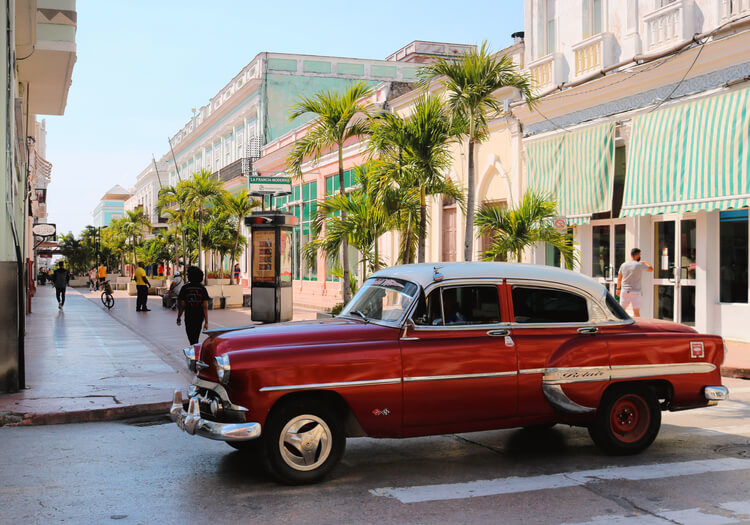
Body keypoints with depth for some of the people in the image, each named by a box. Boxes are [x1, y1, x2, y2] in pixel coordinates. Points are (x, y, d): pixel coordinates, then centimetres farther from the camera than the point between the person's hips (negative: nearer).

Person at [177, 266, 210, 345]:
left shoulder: (185, 288, -7)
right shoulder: (203, 289, -3)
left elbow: (182, 305, -7)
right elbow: (205, 307, -8)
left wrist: (178, 317, 8)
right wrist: (206, 322, -8)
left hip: (189, 317, -2)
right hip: (199, 317, 2)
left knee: (192, 339, -1)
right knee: (196, 336, 19)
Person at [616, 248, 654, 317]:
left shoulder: (623, 265, 4)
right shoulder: (640, 265, -9)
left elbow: (619, 278, 10)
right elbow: (651, 269, 5)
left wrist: (618, 288, 20)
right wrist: (644, 262, 20)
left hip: (624, 291, 4)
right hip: (635, 292, -4)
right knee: (636, 312, 0)